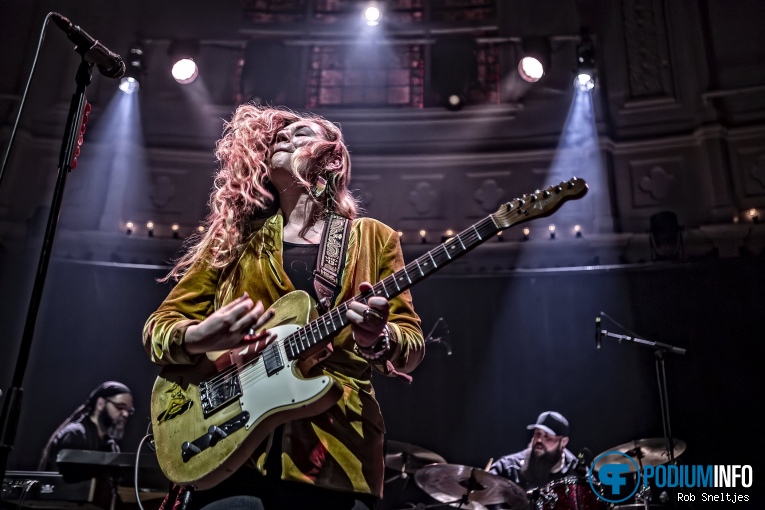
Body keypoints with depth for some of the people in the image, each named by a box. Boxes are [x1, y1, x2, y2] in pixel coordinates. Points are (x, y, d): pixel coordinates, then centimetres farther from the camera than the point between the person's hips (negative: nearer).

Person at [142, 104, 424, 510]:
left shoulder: (374, 240, 8)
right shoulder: (233, 237, 11)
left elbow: (412, 346, 4)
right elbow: (158, 325, 10)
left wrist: (377, 340, -19)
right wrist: (197, 338, -13)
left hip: (337, 458, 0)